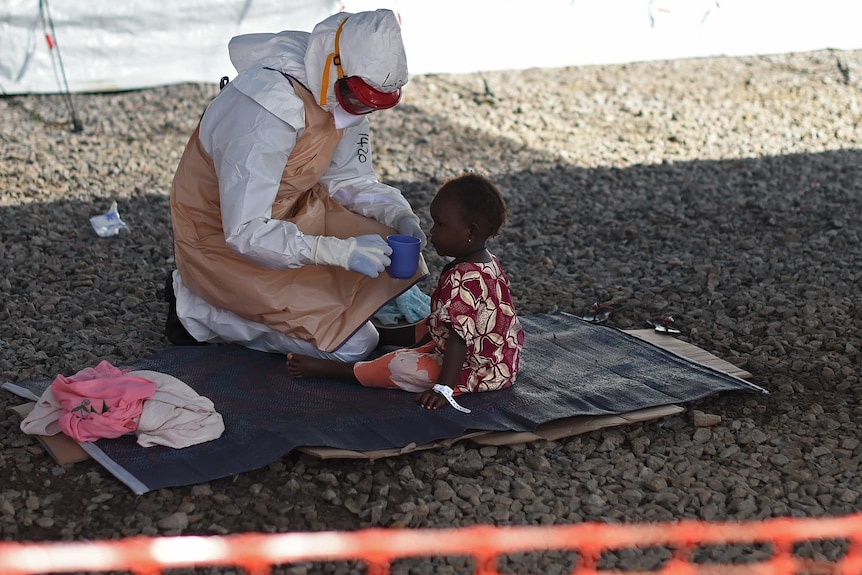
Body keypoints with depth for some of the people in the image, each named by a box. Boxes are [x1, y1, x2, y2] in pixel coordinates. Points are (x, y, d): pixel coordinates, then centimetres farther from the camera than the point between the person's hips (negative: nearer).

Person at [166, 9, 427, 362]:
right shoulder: (265, 113, -34)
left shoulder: (342, 95, -8)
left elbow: (349, 179, 4)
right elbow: (245, 234, -35)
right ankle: (198, 312, -2)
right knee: (353, 345, -13)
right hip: (223, 241, -8)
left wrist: (397, 214, -15)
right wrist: (339, 251, -41)